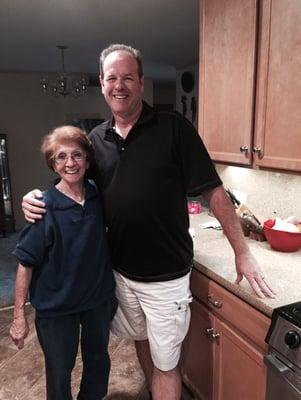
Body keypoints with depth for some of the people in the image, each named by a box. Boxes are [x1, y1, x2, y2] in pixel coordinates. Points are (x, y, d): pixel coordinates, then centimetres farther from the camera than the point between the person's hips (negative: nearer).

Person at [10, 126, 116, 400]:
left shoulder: (98, 197, -8)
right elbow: (26, 263, -14)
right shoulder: (45, 207, -19)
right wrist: (19, 315, -12)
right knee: (60, 370, 16)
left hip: (99, 297, 4)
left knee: (98, 360, 23)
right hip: (56, 306, -4)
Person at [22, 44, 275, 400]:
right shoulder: (95, 139, 2)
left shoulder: (174, 128, -12)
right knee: (141, 340, 27)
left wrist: (242, 252, -13)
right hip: (120, 270, 6)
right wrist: (38, 198, -8)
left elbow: (213, 192, -12)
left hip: (165, 276, -5)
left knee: (165, 363, 10)